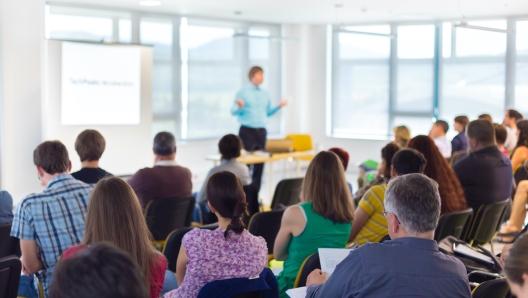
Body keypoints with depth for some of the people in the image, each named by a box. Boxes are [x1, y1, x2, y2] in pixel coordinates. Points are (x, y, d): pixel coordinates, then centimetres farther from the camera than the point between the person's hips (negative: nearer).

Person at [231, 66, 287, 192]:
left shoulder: (265, 94, 13)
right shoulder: (243, 92, -3)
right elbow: (233, 112, -7)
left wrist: (278, 106, 5)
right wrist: (240, 106, -28)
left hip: (261, 131, 6)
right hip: (247, 131, -5)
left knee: (260, 162, 4)